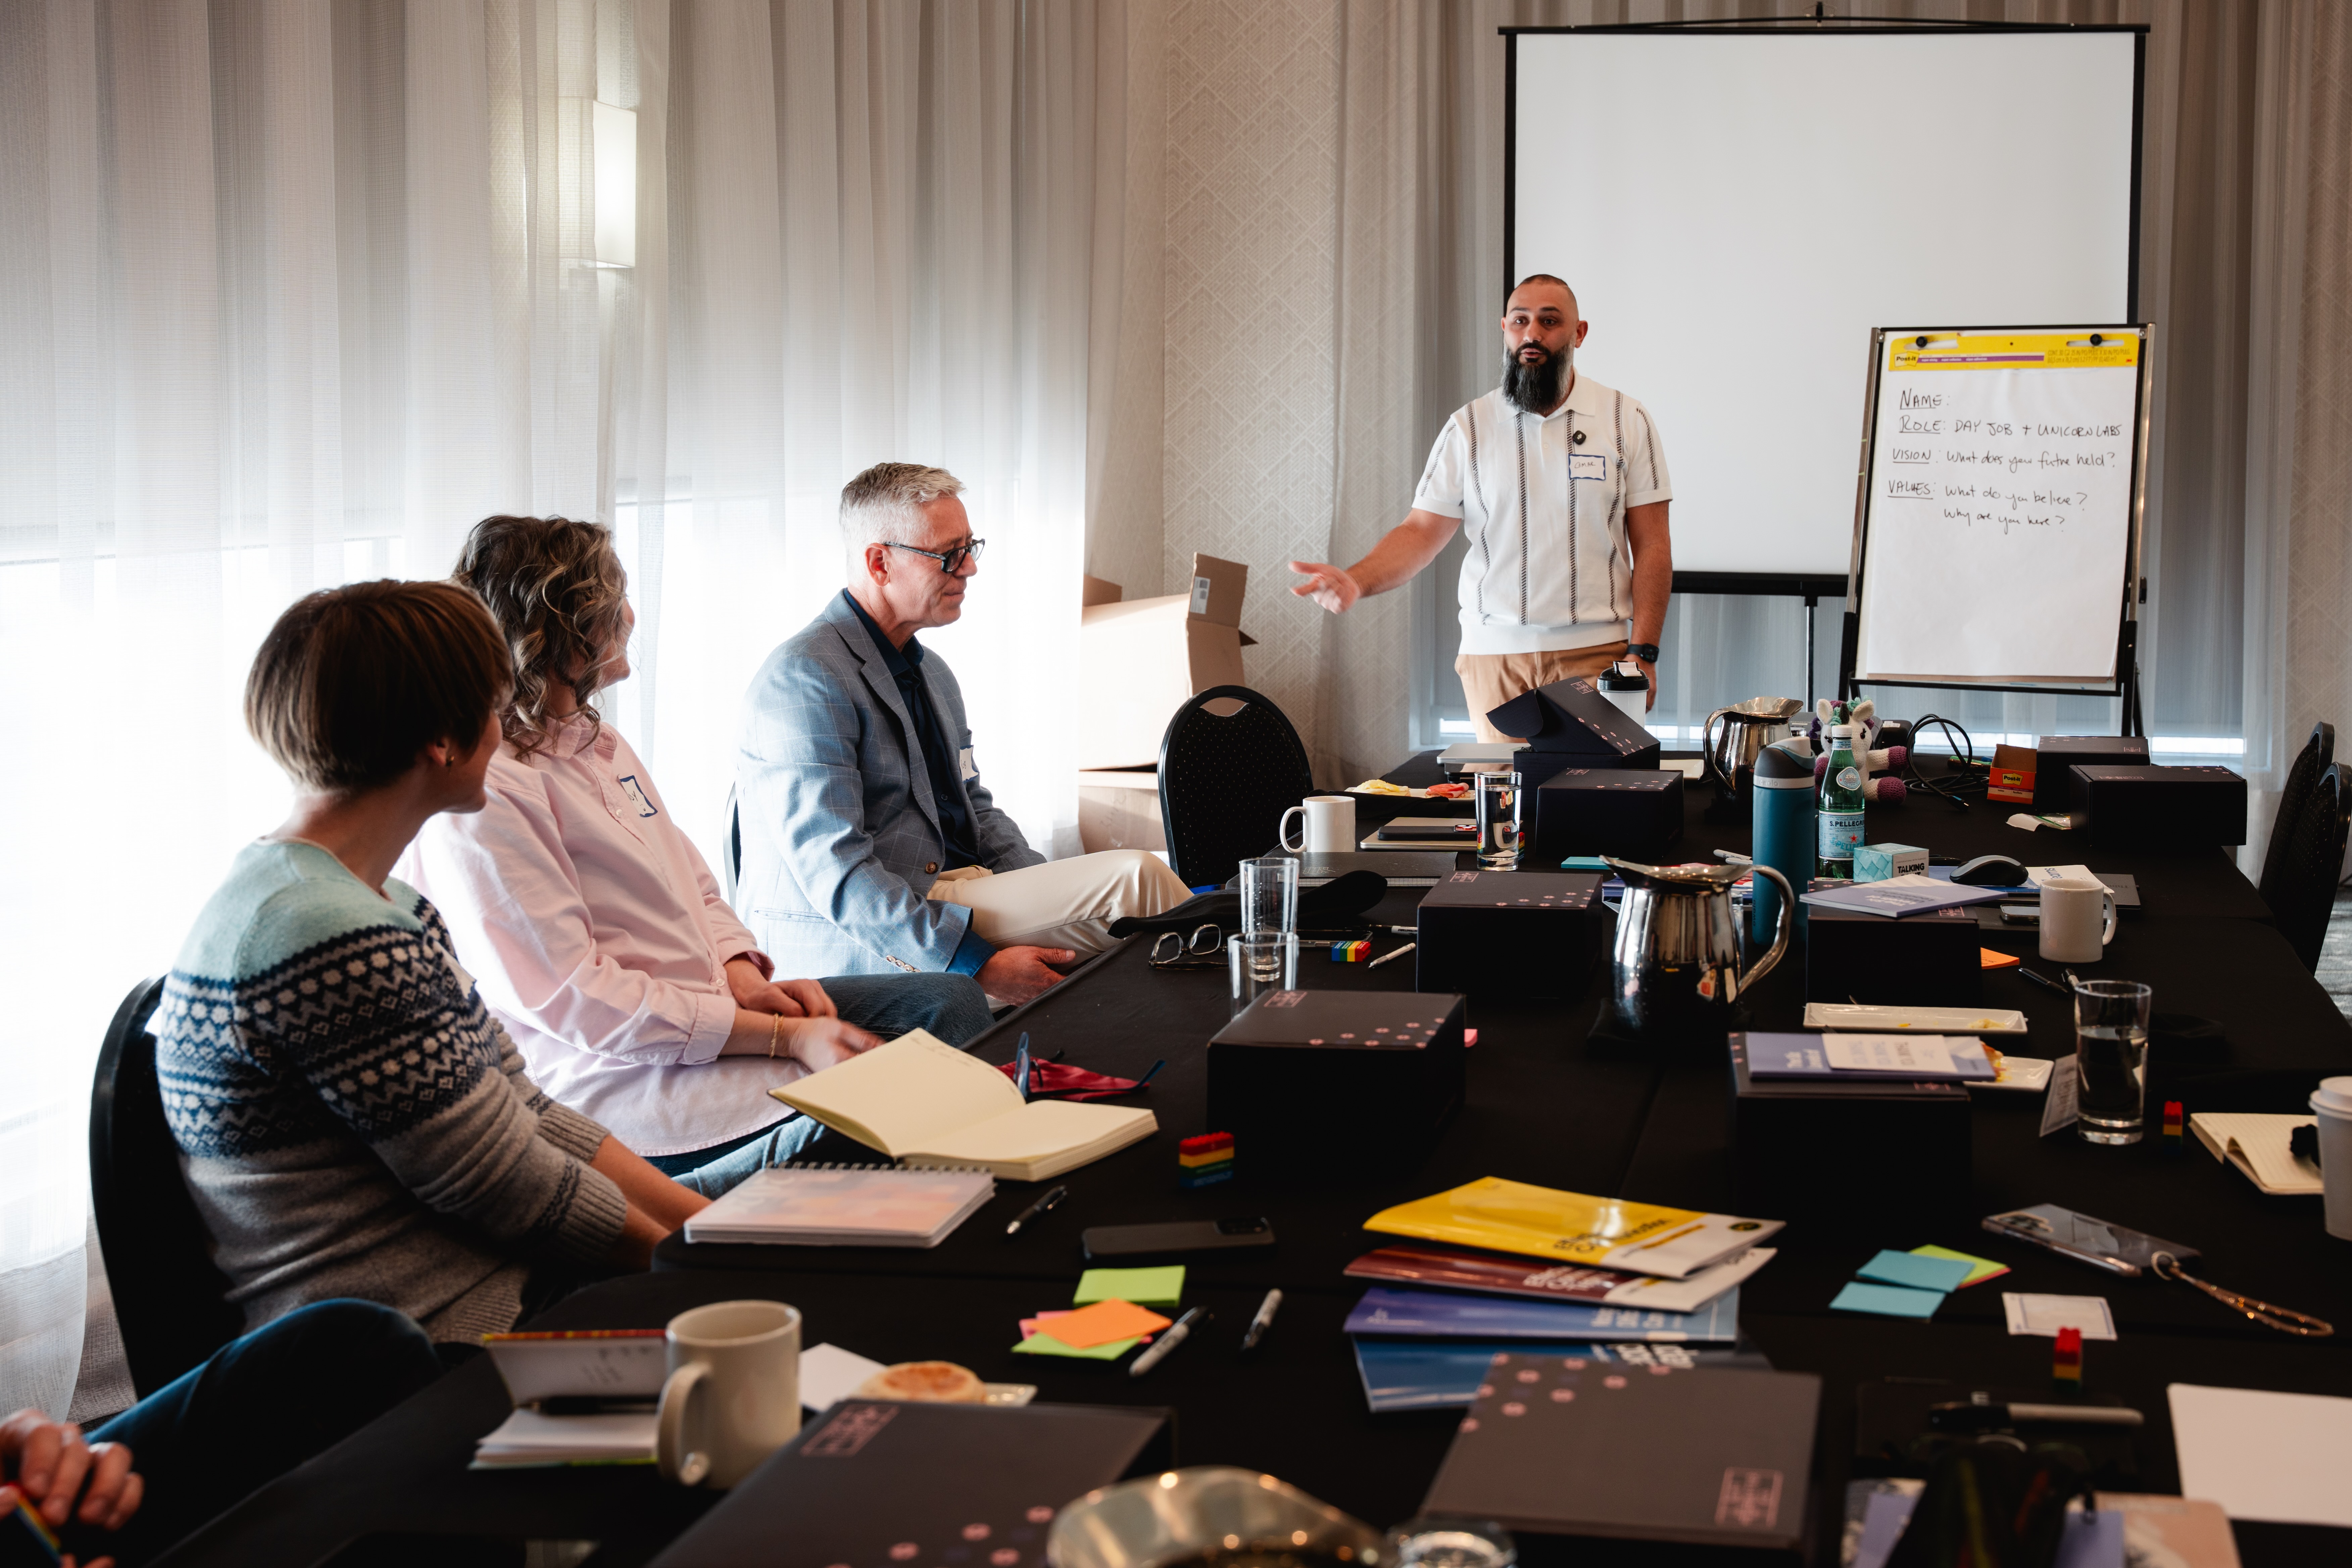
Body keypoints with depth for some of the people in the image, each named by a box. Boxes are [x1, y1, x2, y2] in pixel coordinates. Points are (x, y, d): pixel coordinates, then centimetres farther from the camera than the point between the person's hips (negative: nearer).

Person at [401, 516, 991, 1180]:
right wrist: (784, 1037, -20)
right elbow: (577, 1000, -21)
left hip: (715, 1006, 10)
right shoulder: (482, 793, -17)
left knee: (951, 1002, -2)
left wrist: (746, 982, -3)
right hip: (620, 1076, -10)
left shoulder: (597, 742, 16)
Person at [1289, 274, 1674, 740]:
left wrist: (1643, 651, -7)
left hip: (1597, 653, -1)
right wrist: (1355, 581, -18)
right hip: (1494, 654, 1)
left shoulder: (1627, 421, 4)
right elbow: (1422, 531, 2)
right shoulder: (1469, 427, 6)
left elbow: (1651, 545, 2)